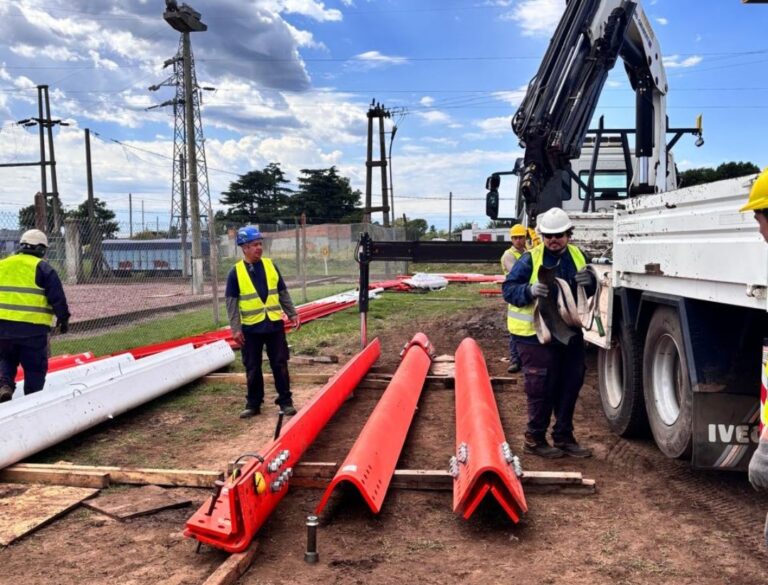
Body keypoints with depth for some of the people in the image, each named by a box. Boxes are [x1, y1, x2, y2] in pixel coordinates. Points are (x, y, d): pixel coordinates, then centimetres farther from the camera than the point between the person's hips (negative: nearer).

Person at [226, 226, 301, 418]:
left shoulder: (270, 265, 4)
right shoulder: (236, 272, -4)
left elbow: (282, 293, 11)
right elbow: (231, 302, -4)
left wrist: (292, 314, 7)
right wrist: (235, 328, -9)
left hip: (275, 325, 2)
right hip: (250, 328, -2)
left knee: (280, 365, 6)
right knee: (252, 369, 8)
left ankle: (285, 401, 17)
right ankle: (253, 403, 21)